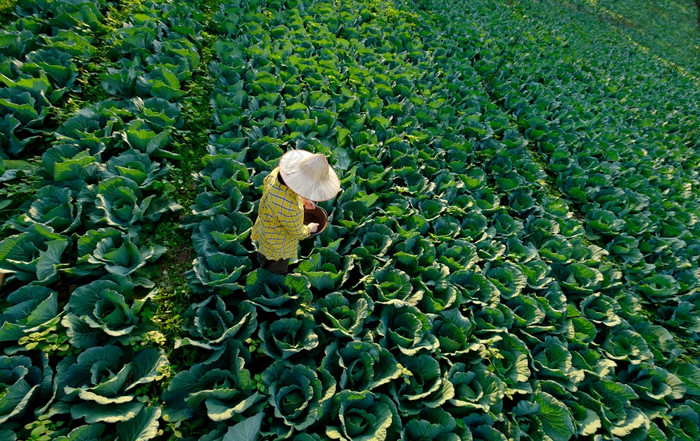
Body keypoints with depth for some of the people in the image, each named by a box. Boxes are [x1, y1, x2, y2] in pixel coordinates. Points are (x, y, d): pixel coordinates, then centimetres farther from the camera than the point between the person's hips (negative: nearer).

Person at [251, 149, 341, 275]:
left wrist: (301, 198, 0)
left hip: (265, 228, 7)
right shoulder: (290, 208, -47)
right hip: (276, 246, -7)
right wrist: (309, 228, -3)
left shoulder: (278, 171, -25)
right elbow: (298, 233, -26)